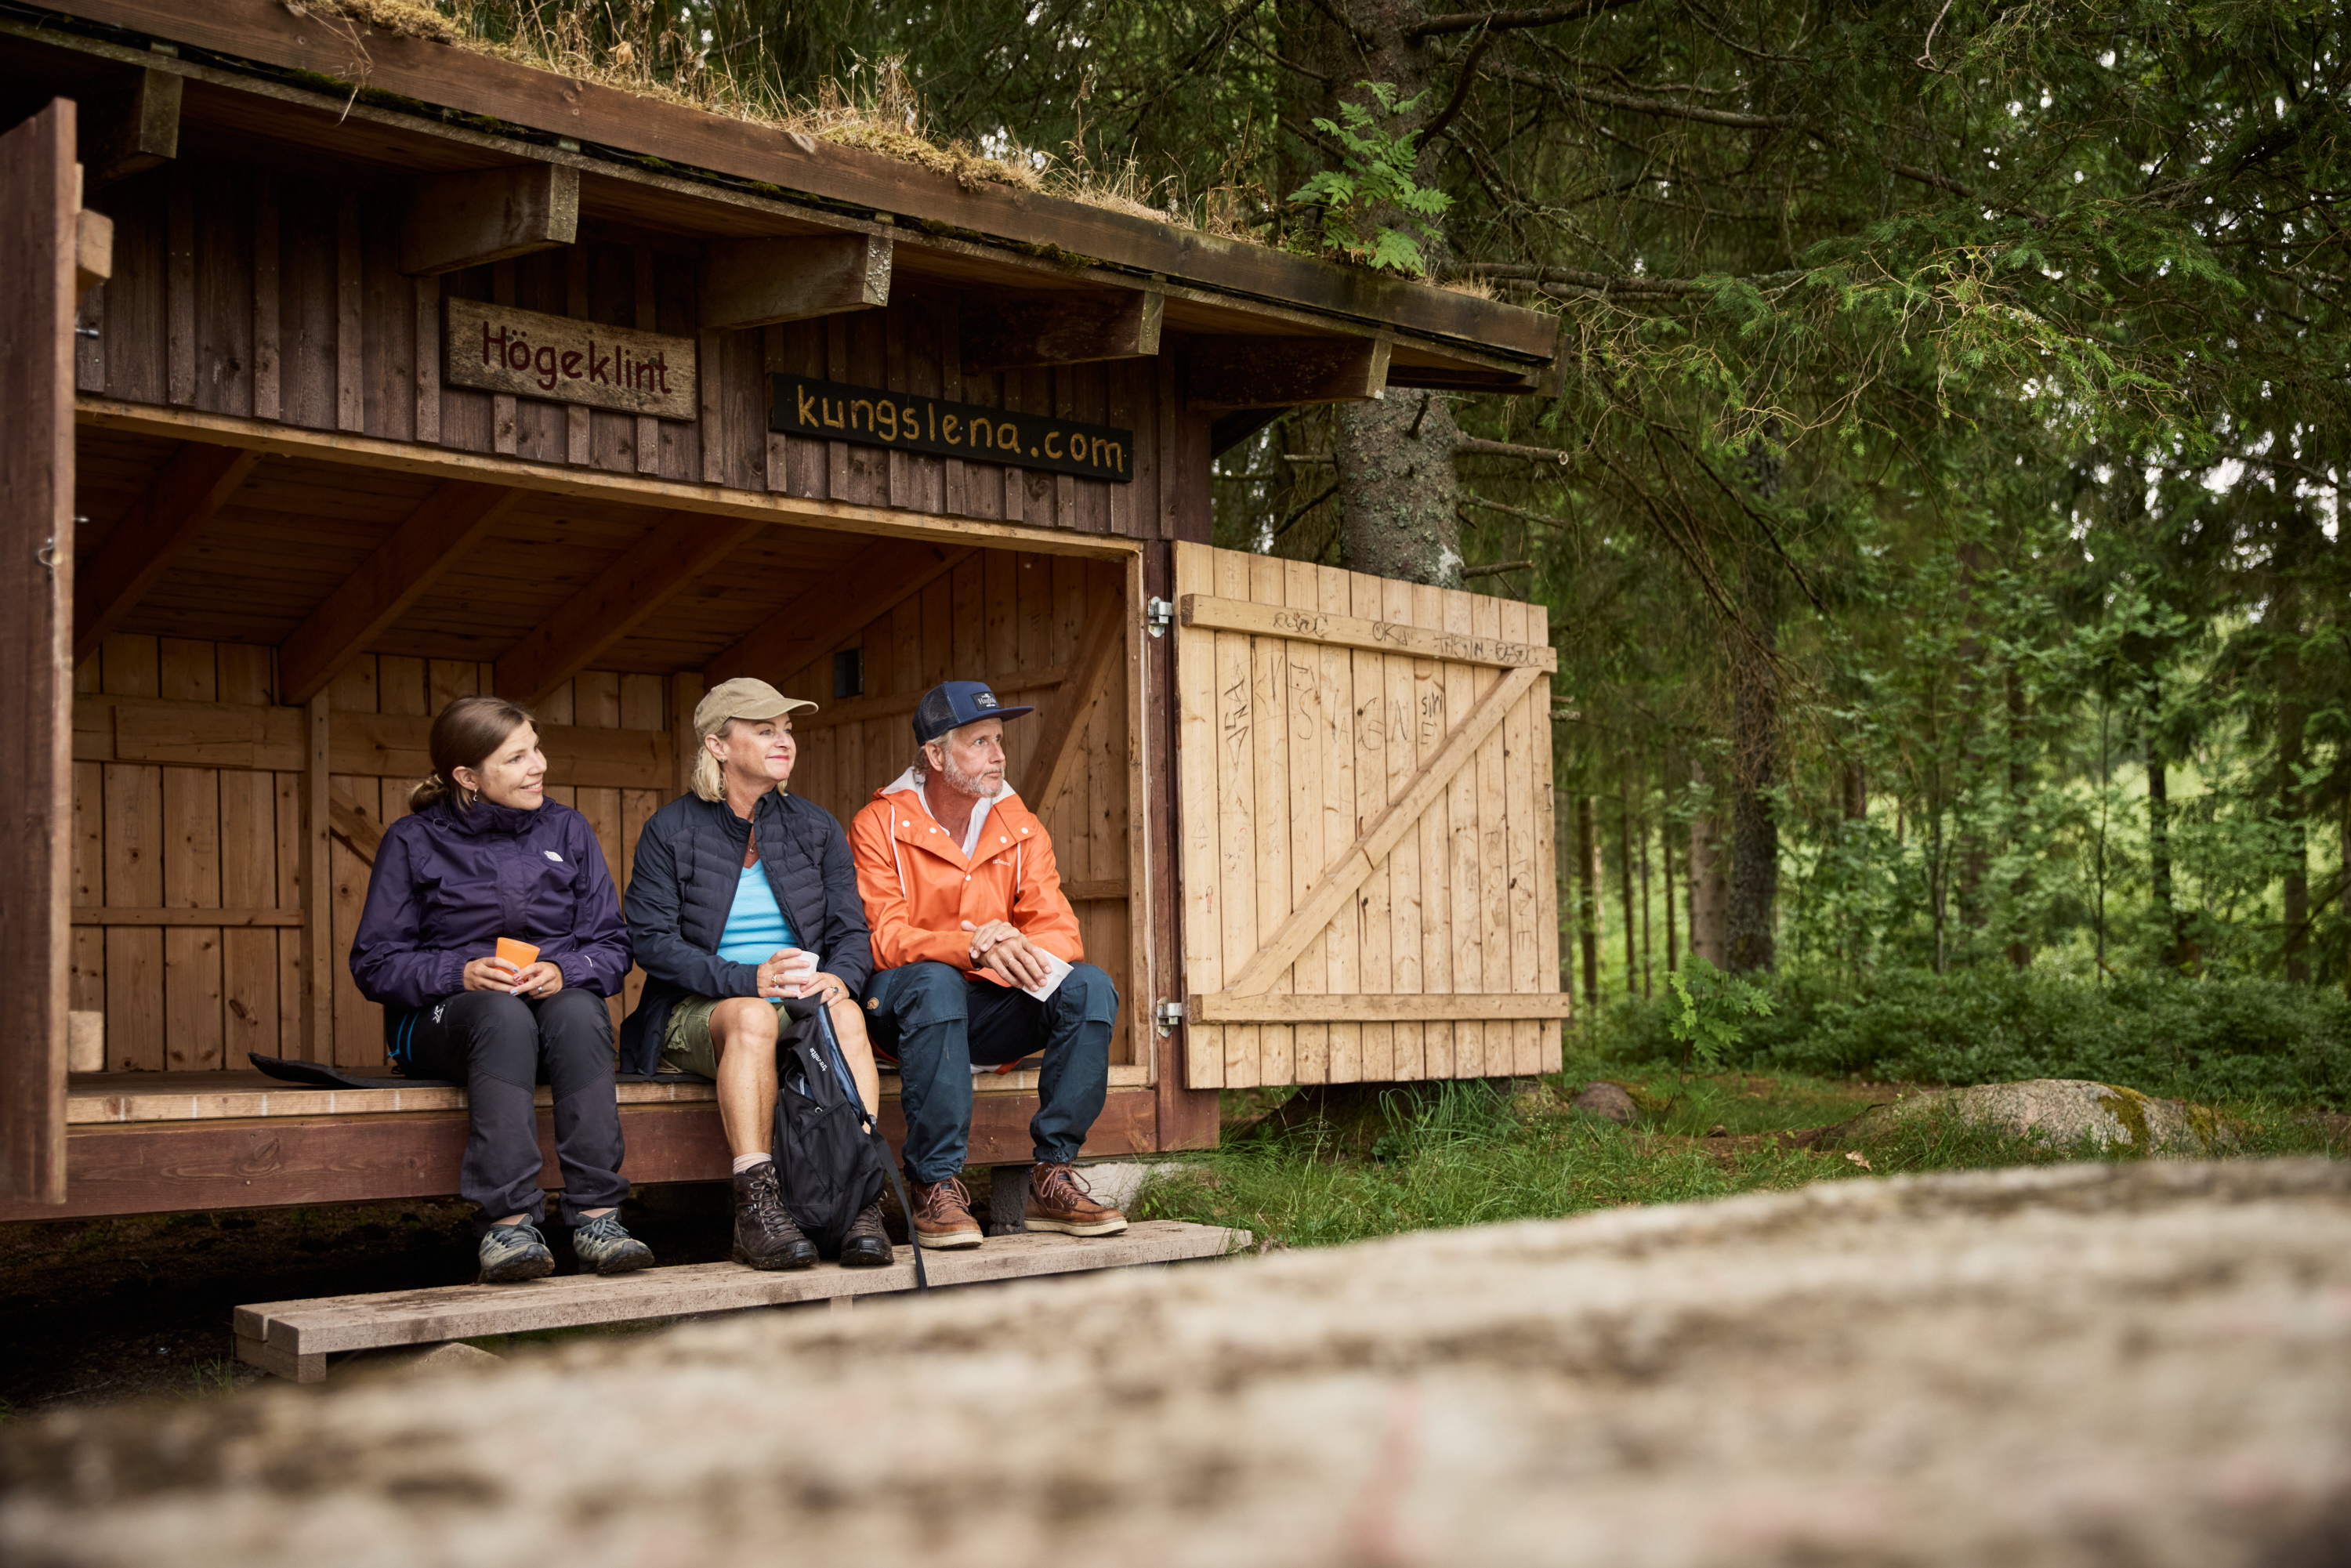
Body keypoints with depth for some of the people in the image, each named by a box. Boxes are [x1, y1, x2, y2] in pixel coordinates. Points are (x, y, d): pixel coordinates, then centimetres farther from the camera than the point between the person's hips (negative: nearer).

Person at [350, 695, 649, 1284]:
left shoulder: (566, 829, 11)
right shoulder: (414, 841, 4)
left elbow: (612, 948, 7)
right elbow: (375, 963, 0)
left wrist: (563, 972, -15)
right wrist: (462, 973, -18)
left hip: (557, 1000, 2)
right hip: (442, 1014, -2)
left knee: (579, 1010, -35)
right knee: (503, 1015, -38)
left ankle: (596, 1216, -39)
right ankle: (508, 1223, -44)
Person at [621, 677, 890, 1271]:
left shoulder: (815, 827, 13)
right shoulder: (670, 831, 2)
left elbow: (852, 931, 7)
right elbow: (652, 941, -8)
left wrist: (836, 978, -18)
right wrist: (749, 980, -22)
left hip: (803, 1004, 3)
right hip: (698, 1013, -2)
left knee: (845, 1013, -32)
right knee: (751, 1016, -37)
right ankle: (756, 1207, -41)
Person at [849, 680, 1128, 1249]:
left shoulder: (1021, 828, 7)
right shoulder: (880, 824, -6)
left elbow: (1059, 930, -2)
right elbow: (881, 939, -18)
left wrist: (1020, 952, -28)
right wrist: (975, 947, -36)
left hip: (990, 1011, 4)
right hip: (904, 1006, -4)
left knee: (1090, 987, -21)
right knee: (935, 982, -38)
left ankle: (1052, 1177, -18)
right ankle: (935, 1187, -31)